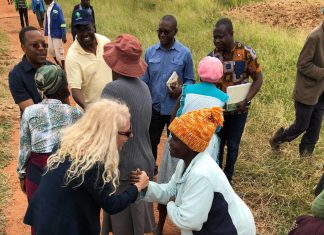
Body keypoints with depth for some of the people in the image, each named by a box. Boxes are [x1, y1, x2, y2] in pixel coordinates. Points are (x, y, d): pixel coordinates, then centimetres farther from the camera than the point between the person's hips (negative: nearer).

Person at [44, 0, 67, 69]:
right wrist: (46, 32, 16)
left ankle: (63, 68, 16)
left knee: (59, 52, 0)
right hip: (50, 34, 8)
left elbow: (62, 22, -18)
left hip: (57, 34, -8)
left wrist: (64, 36, -19)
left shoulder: (57, 8, -17)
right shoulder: (48, 8, 7)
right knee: (51, 50, 16)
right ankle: (58, 65, 34)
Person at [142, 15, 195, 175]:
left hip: (176, 108, -2)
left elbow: (190, 79, -1)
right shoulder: (150, 52, -3)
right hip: (154, 106, 2)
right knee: (150, 142, 16)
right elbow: (144, 81, 2)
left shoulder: (185, 53, -8)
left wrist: (182, 89, -21)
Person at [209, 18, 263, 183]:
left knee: (232, 144, 14)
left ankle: (227, 177, 36)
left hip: (238, 109, -1)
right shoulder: (212, 56, -8)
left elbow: (258, 79, -8)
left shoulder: (247, 53, -13)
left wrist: (246, 100, -20)